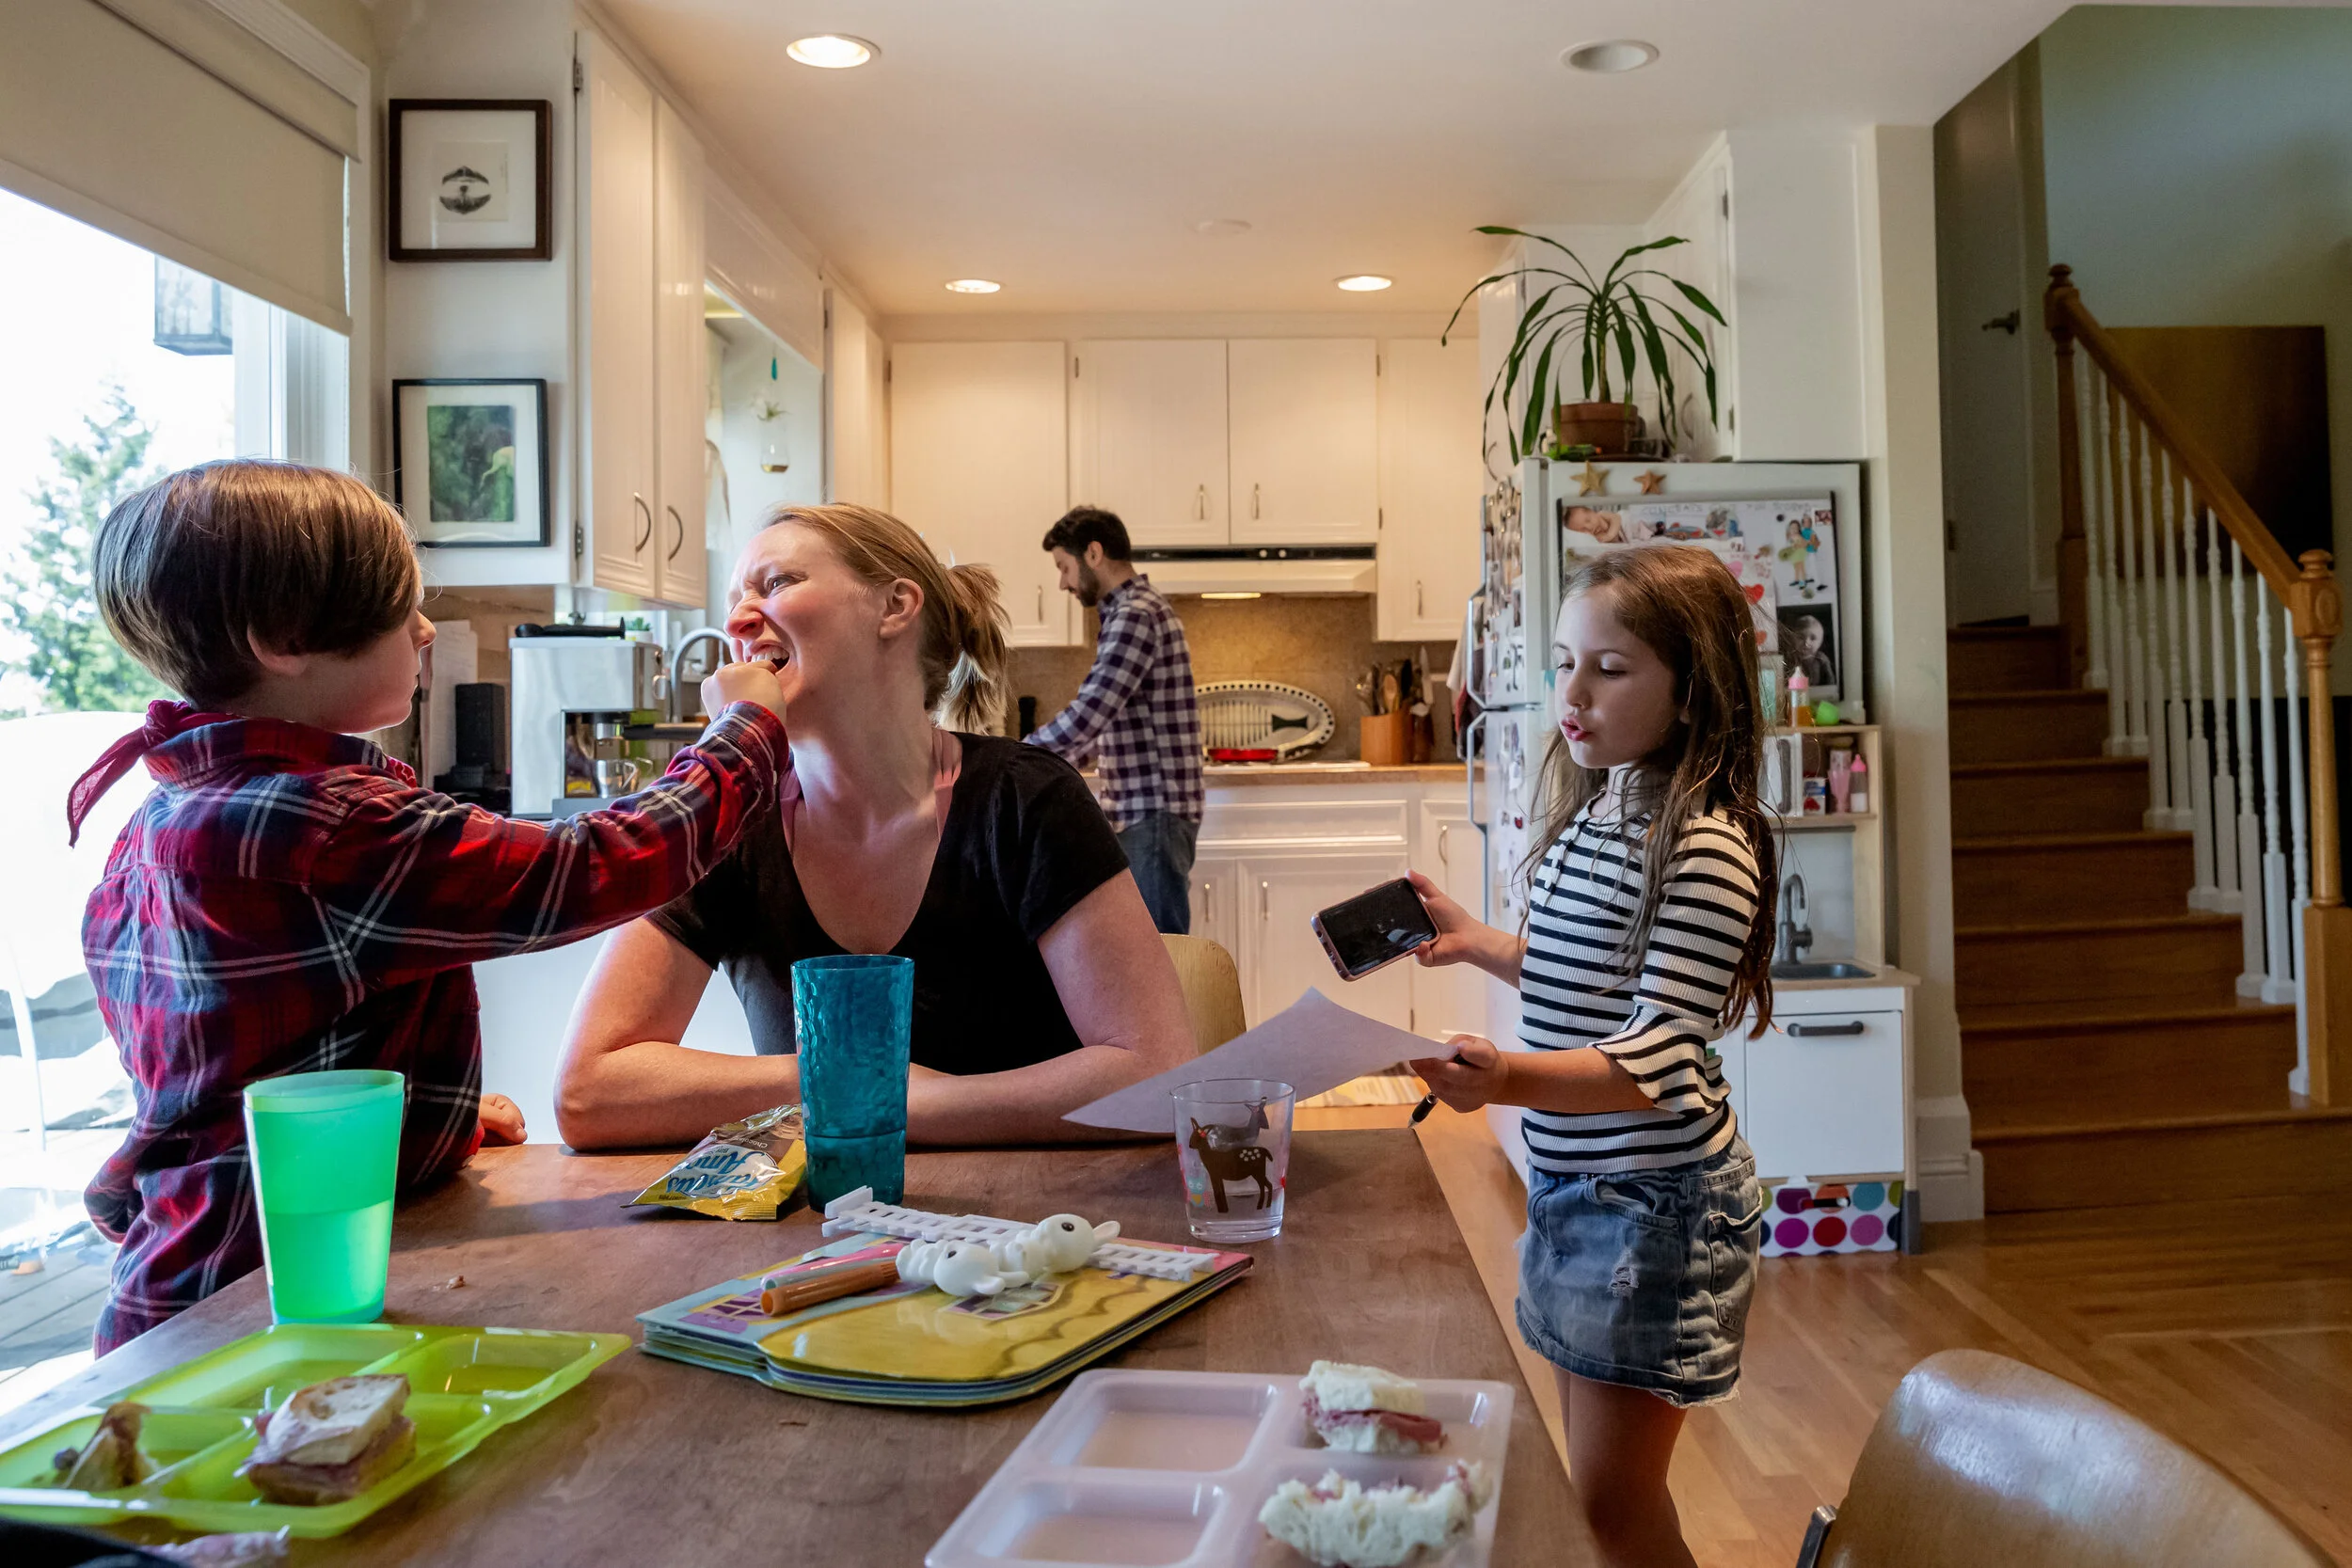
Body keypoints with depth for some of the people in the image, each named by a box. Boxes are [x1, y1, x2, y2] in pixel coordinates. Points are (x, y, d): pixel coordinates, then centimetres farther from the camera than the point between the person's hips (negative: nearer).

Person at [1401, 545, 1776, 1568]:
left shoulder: (1707, 851, -21)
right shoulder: (1595, 813, 7)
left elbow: (1660, 1059, -27)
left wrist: (1508, 1080, -43)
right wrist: (1476, 944, 7)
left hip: (1654, 1199, -9)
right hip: (1572, 1180, 9)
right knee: (1599, 1475, 20)